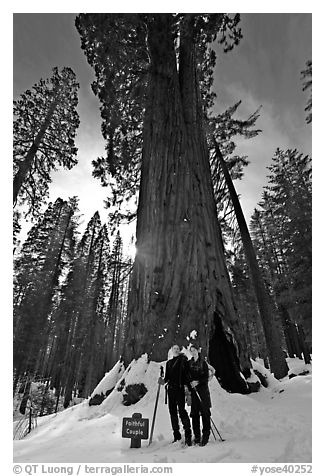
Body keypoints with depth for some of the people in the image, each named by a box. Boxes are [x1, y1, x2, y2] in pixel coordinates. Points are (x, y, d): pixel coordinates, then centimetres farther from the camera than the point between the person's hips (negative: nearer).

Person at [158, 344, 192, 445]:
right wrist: (164, 381, -2)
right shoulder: (169, 363, 16)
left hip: (180, 388, -5)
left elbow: (187, 374, -6)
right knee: (172, 411, 7)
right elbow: (167, 377, 18)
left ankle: (188, 434, -1)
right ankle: (176, 435, 18)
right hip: (170, 389, 5)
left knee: (181, 410, -11)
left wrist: (187, 385, -17)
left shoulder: (183, 360, 2)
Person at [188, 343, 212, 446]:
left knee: (205, 413, -4)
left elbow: (206, 377, -5)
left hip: (203, 389, -3)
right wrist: (188, 384, -4)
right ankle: (197, 436, 13)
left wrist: (197, 382, -17)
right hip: (193, 390, 3)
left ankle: (205, 436, 4)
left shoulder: (203, 362, -1)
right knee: (194, 413, 4)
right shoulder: (189, 363, 10)